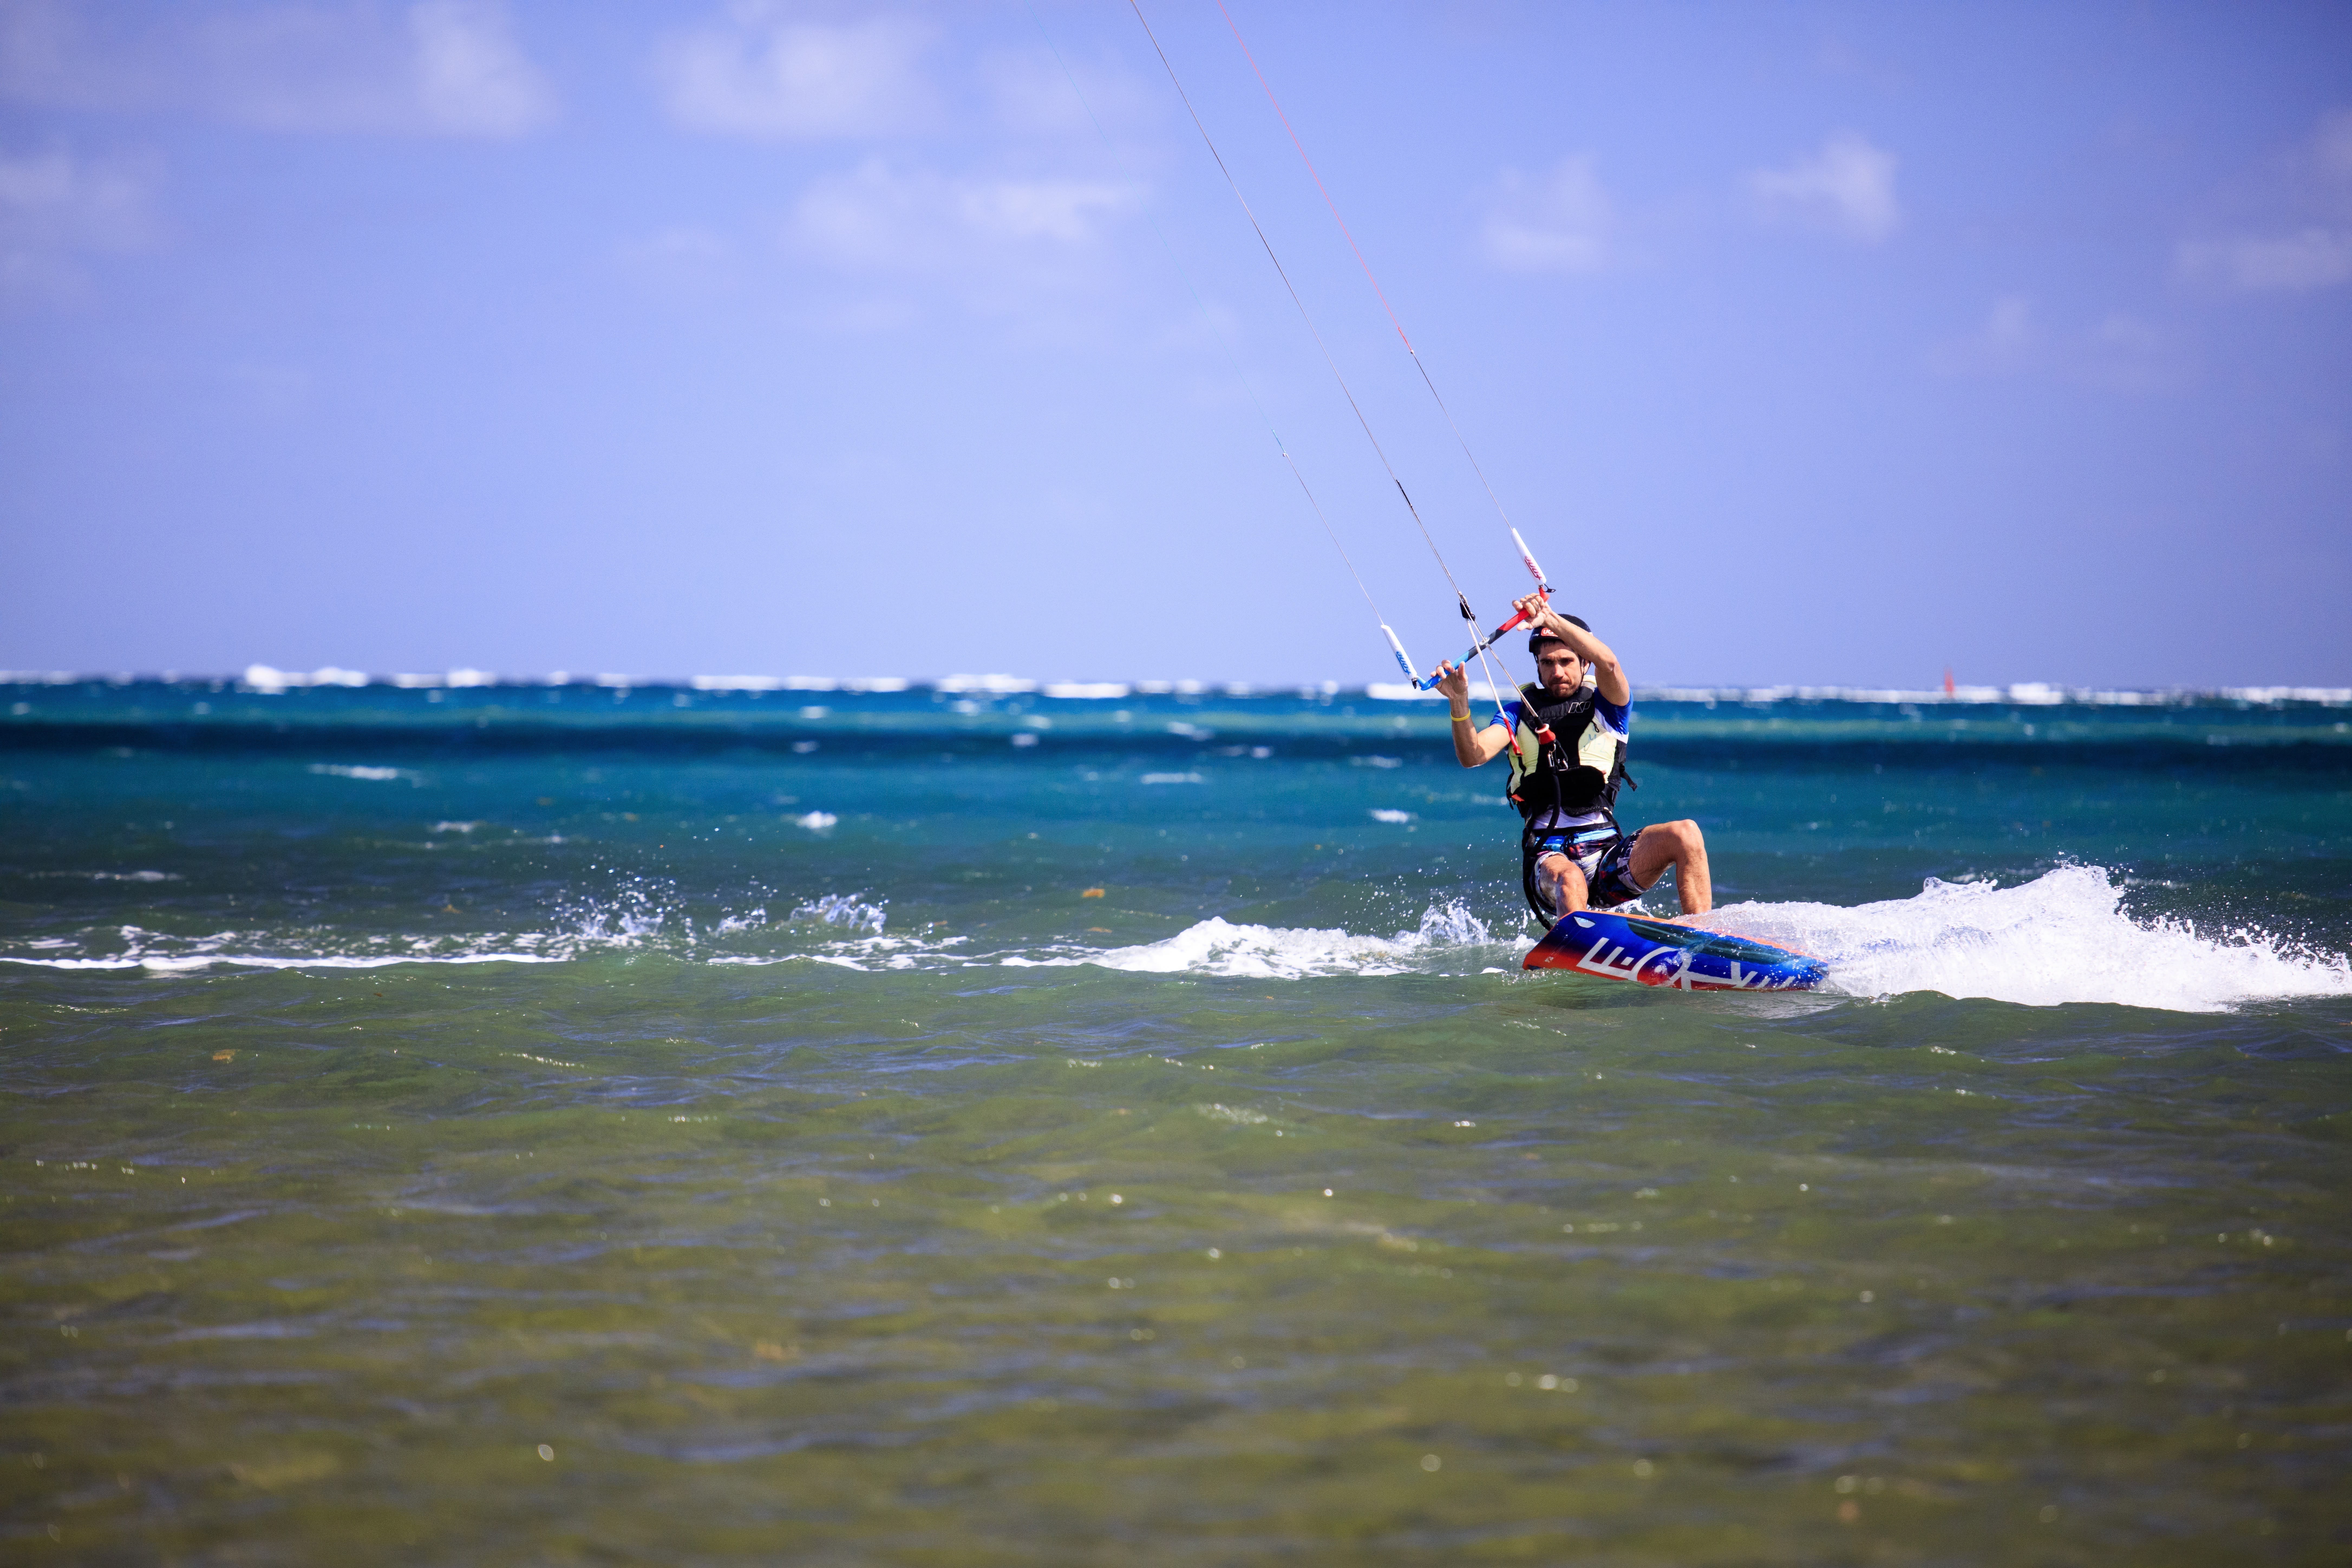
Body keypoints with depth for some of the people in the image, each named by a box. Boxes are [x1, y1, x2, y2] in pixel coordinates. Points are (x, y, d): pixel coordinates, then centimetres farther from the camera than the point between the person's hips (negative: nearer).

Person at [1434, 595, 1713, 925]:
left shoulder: (1607, 707, 9)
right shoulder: (1520, 713, 13)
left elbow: (1607, 663, -15)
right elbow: (1473, 756, -5)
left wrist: (1551, 619, -29)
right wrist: (1459, 703, -25)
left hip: (1607, 852, 1)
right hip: (1548, 857, -1)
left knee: (1685, 834, -24)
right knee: (1568, 878, -37)